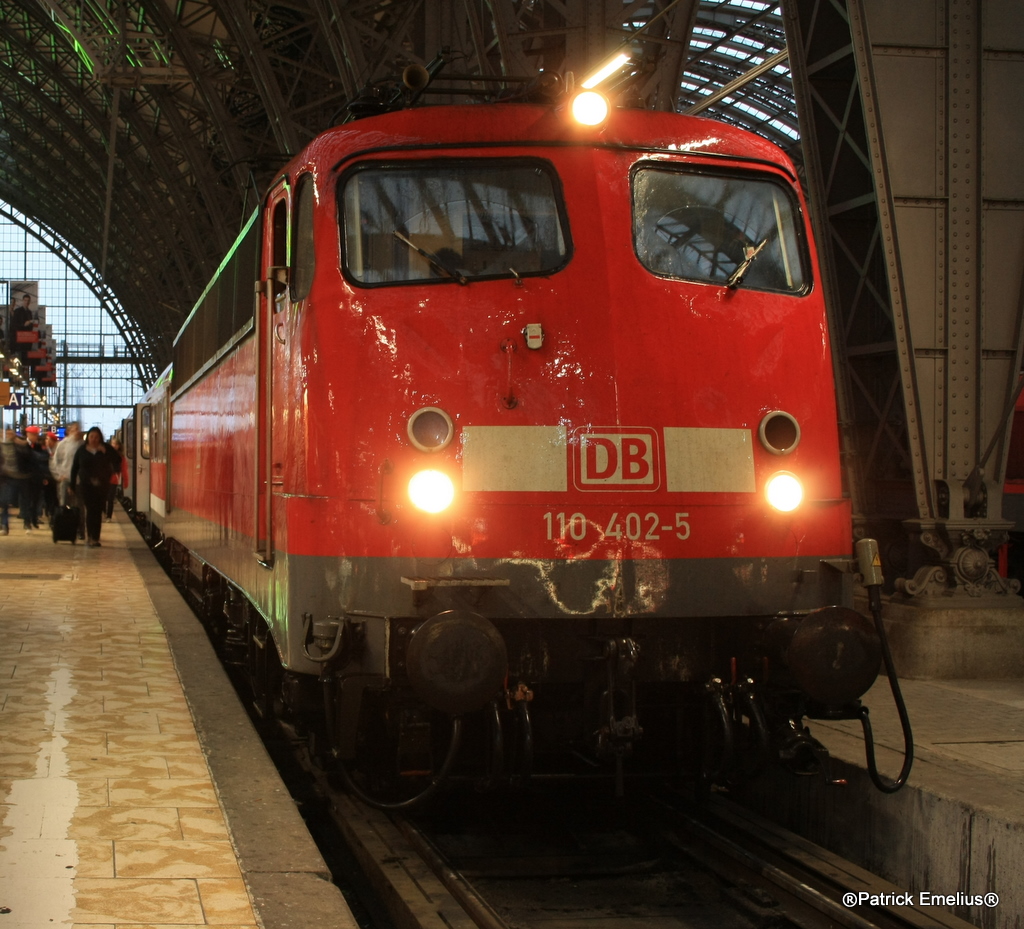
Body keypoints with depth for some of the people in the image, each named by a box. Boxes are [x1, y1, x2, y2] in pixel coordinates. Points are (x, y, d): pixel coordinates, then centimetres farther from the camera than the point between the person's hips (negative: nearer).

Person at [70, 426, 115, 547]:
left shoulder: (105, 450, 4)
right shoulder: (81, 451, 5)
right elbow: (74, 468, 10)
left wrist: (104, 452, -16)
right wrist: (72, 485, 10)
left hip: (101, 486, 1)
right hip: (85, 485, -1)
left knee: (98, 511, 2)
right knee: (90, 510, -9)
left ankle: (95, 537, 9)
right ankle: (90, 536, -4)